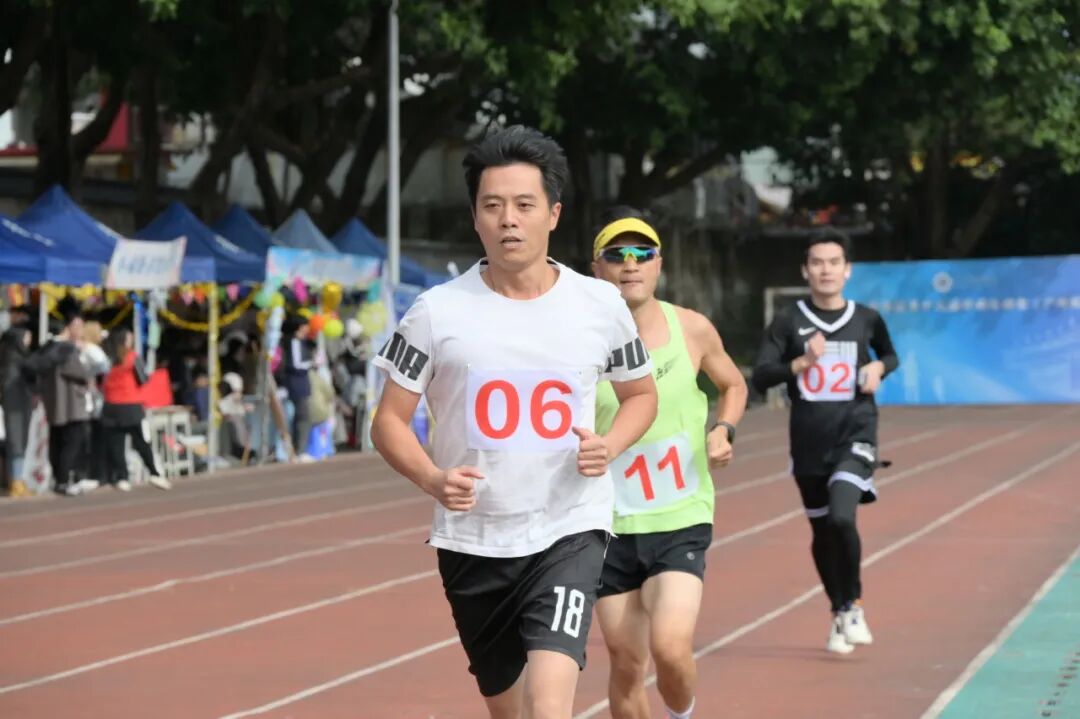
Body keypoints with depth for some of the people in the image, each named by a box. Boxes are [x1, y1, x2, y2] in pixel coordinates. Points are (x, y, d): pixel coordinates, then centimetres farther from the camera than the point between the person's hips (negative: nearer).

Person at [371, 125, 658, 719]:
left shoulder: (600, 305, -1)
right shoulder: (437, 311, -5)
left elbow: (641, 393, 15)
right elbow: (389, 420, 1)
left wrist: (610, 444, -8)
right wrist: (433, 479, -19)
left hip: (569, 530, -1)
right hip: (472, 538, 2)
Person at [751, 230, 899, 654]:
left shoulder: (866, 320, 3)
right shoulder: (789, 322, -1)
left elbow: (890, 355, 23)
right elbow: (760, 377, -8)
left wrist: (878, 367, 0)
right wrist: (803, 362, -24)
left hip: (855, 436, -1)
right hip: (809, 442, 1)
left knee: (842, 518, -22)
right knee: (822, 532, 11)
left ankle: (853, 606, -2)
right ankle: (839, 616, 30)